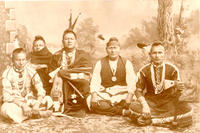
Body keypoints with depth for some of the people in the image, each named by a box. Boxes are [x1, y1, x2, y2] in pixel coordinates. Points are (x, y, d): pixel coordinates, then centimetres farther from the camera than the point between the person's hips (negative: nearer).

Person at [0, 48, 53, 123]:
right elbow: (7, 96, -17)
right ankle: (38, 113, -24)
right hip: (14, 103, -2)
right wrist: (23, 105, -30)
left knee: (48, 100, -21)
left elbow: (41, 90, -10)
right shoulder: (7, 74, -10)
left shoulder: (31, 72, -3)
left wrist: (37, 104, -29)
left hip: (29, 101, 2)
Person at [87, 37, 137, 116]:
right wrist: (94, 96, -20)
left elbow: (131, 83, -4)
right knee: (92, 102, -29)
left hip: (121, 94, -1)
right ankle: (124, 111, -21)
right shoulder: (100, 63, 7)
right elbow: (95, 82, -1)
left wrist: (129, 97, -22)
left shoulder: (126, 63, 5)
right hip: (104, 94, 1)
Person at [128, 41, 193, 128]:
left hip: (167, 101, 0)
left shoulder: (172, 69, -1)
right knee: (134, 107, -30)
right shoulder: (144, 70, 0)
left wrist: (178, 89, -27)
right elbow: (138, 90, -1)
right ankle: (167, 119, -19)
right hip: (150, 101, 0)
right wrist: (144, 105, -20)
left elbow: (176, 94, -1)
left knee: (186, 110, -27)